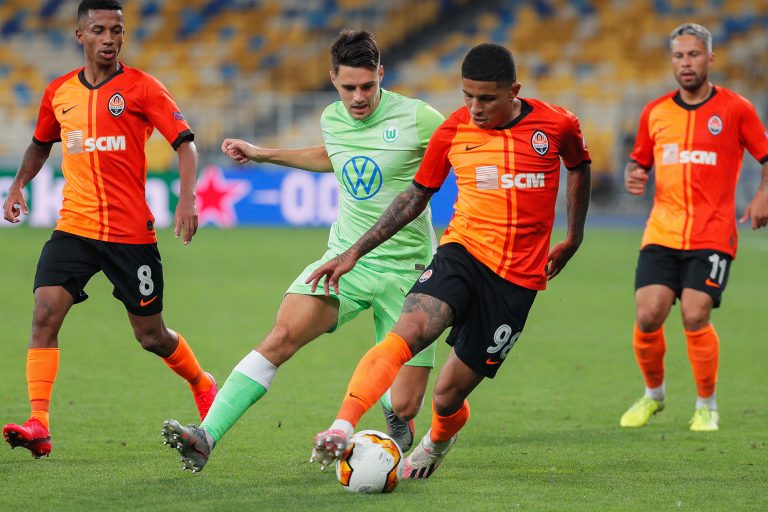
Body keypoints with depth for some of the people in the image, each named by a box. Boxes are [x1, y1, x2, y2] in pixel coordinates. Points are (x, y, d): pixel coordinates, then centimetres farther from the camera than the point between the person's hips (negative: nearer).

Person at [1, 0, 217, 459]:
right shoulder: (59, 92, 8)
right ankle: (39, 425, -19)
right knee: (45, 314, -17)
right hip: (74, 227, 3)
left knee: (151, 336, 7)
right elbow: (42, 143, 26)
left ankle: (203, 386, 37)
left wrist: (187, 199, -24)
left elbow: (184, 142, -9)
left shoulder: (141, 88, -5)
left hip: (131, 232, -3)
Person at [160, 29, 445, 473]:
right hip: (346, 259, 3)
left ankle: (396, 418, 37)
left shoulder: (417, 119, -12)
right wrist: (264, 154, 30)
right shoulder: (333, 119, 4)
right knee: (283, 335, -24)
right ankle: (206, 436, -28)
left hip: (406, 270, -3)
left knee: (403, 408, -4)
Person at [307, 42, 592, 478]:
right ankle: (342, 429, -44)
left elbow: (580, 168, 19)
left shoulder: (558, 125, -3)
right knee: (408, 331, -32)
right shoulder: (454, 131, 0)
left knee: (448, 396, 1)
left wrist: (574, 238, 24)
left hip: (518, 278, -1)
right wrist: (355, 252, 8)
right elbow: (416, 196, 11)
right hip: (463, 251, 1)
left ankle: (438, 441, 39)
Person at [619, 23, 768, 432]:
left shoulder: (735, 109, 0)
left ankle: (707, 406, 7)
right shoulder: (654, 112, 10)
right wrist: (633, 176, -2)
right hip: (662, 233, 3)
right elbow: (639, 161, 21)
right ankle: (653, 394, 18)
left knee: (695, 317, -14)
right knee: (647, 316, -8)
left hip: (712, 236, -3)